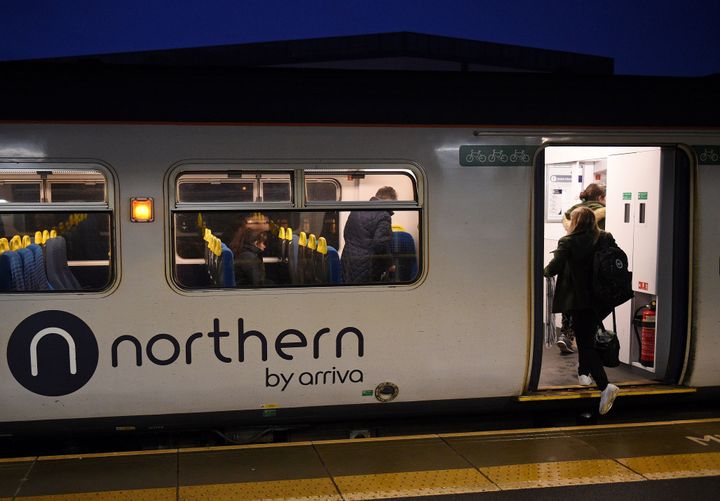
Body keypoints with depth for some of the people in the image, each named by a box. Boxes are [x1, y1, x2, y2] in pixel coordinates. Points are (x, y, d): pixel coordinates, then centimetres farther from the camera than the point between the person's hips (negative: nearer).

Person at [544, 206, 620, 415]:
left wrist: (545, 271, 4)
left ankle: (605, 386, -18)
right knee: (588, 337, 27)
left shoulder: (568, 242, -12)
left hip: (578, 300, -5)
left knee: (585, 343, -4)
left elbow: (554, 267, -18)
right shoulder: (607, 239, 1)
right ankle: (585, 372, 41)